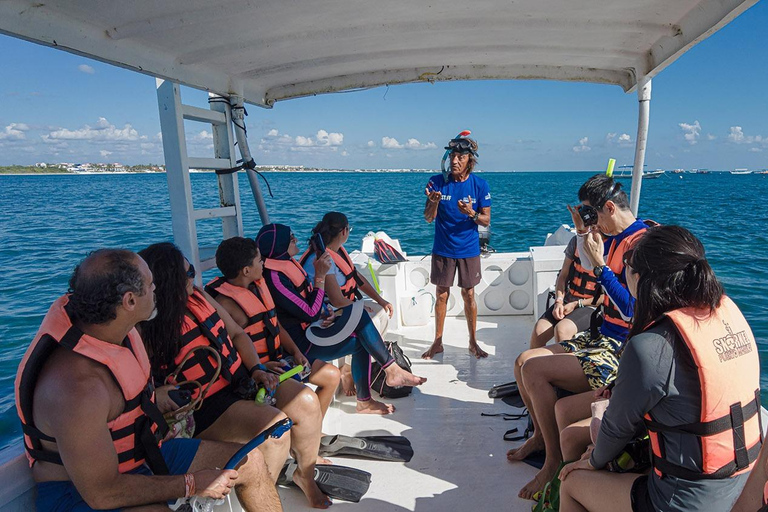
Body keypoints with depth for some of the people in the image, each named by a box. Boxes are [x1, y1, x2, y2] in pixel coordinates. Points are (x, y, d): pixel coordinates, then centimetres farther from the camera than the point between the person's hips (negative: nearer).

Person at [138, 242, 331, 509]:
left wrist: (257, 368, -2)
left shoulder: (198, 295, 4)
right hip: (206, 407, -6)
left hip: (241, 378, 7)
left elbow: (237, 334, 9)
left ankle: (305, 475, 14)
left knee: (306, 401, -11)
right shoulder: (146, 330, -15)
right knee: (275, 425, -27)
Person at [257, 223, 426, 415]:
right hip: (302, 345, -9)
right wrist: (320, 277, -19)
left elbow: (309, 306, 16)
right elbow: (311, 314, -22)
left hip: (309, 332, 9)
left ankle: (364, 401, 7)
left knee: (361, 342, -2)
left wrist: (326, 316, -3)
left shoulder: (287, 265, 9)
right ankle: (392, 370, -11)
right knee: (357, 313, -19)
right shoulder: (275, 278, -21)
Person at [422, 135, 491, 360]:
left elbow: (486, 221, -3)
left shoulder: (480, 185, -6)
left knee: (468, 295, 9)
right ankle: (437, 342, 22)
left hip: (468, 250, 0)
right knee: (442, 295, 8)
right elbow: (428, 218, -6)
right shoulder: (437, 181, -6)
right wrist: (434, 202, -27)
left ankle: (473, 343, 23)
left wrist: (471, 213, -23)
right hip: (442, 250, 0)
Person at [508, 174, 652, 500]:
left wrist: (598, 263, -25)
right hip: (601, 336, 9)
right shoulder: (614, 238, 9)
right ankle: (541, 435, 23)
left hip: (621, 351, -9)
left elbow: (631, 310, -26)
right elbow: (587, 271, 25)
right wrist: (583, 233, 10)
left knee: (534, 370, -22)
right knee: (523, 362, 2)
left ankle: (555, 460, -3)